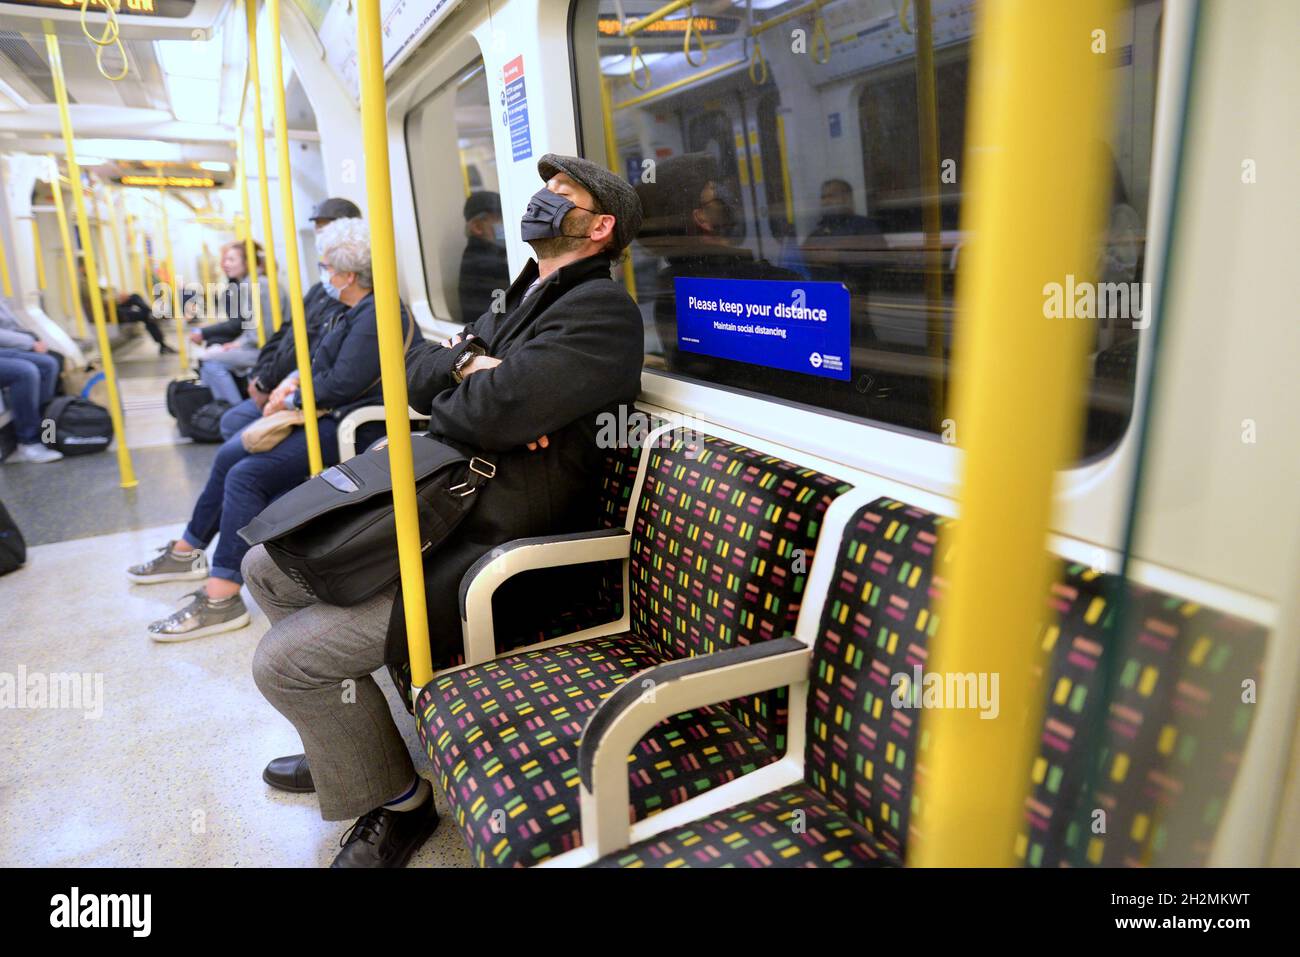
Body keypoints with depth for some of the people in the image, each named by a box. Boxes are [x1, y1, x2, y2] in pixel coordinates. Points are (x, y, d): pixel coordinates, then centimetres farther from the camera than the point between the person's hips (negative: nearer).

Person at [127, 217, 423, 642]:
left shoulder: (377, 317, -18)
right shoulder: (357, 312, 17)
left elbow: (341, 384, -23)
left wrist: (292, 398, -8)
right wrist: (294, 381, 8)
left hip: (348, 427, -12)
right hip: (329, 416, 12)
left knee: (247, 474, -21)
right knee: (230, 455, 14)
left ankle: (222, 597, -17)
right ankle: (189, 551, 30)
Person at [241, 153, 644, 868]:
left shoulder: (601, 309, -14)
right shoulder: (525, 299, 19)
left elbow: (491, 412, -27)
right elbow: (415, 372, 12)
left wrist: (443, 404, -4)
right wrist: (467, 362, -10)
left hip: (494, 549, -10)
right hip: (441, 512, 10)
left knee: (285, 659, -15)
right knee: (266, 568, 16)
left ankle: (393, 803, 11)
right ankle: (343, 744, 30)